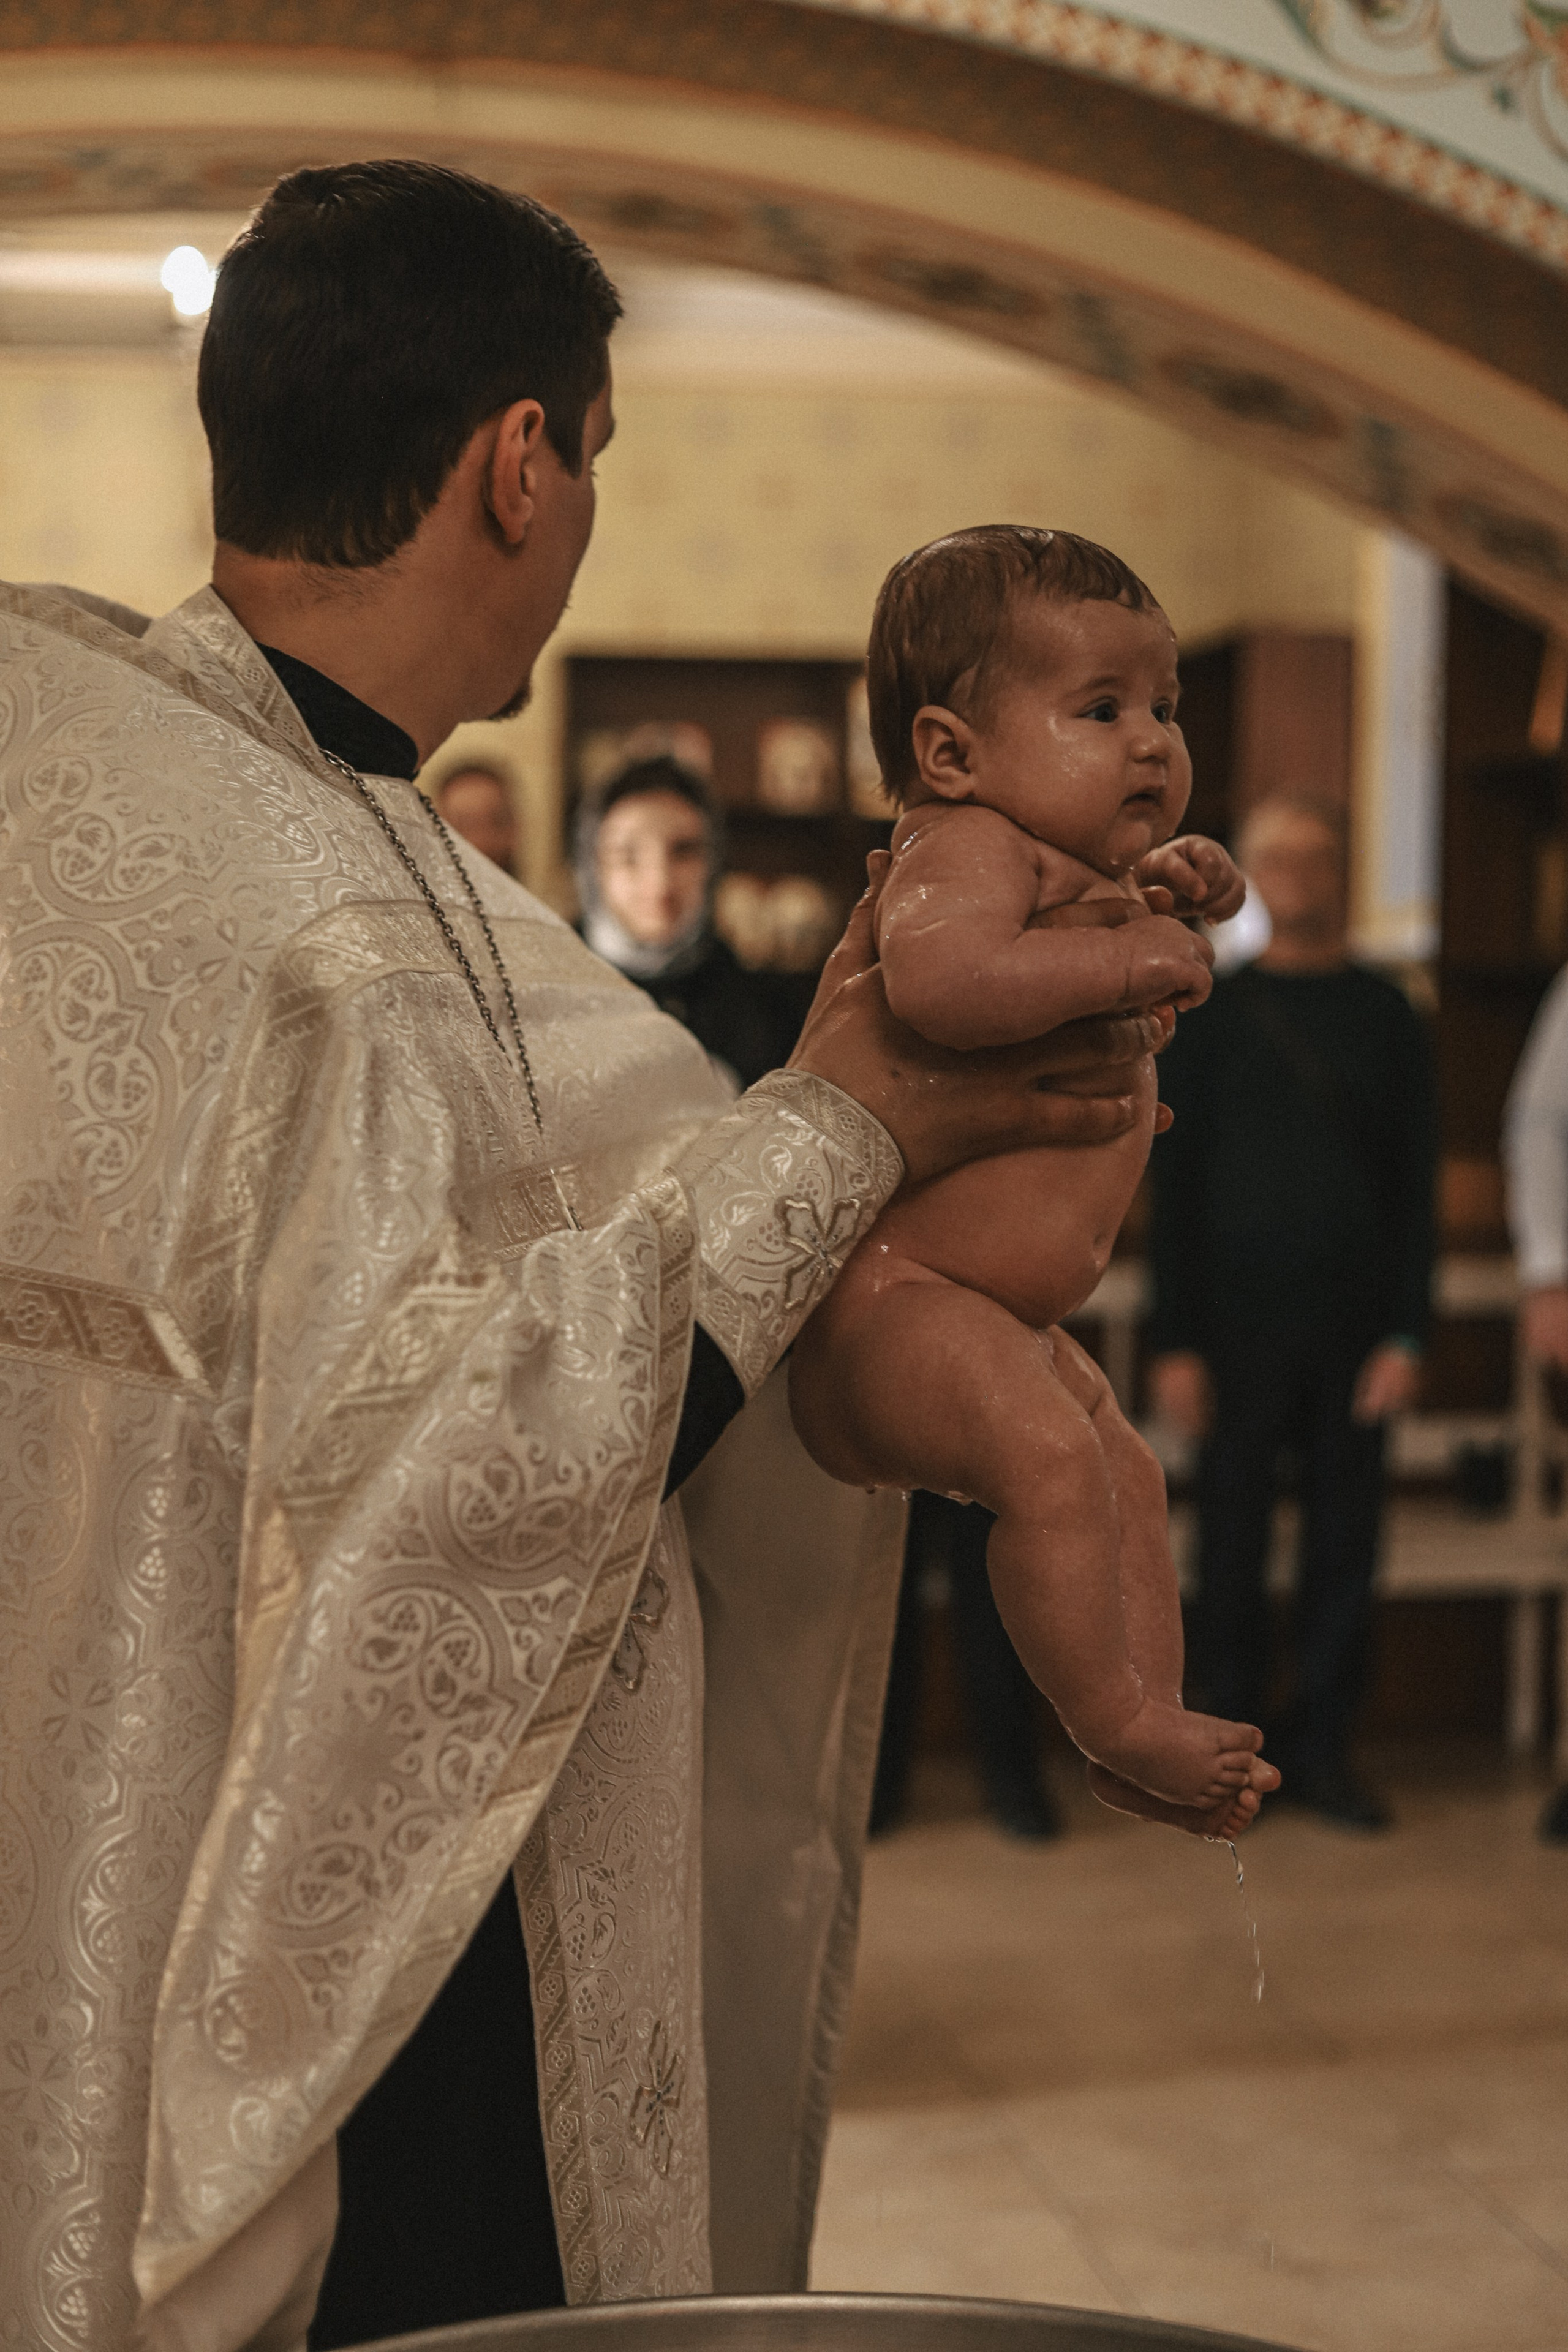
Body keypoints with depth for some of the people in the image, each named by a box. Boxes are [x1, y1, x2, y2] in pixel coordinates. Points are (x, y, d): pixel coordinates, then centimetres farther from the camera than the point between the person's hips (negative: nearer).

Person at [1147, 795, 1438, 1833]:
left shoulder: (1386, 1017, 8)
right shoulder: (1210, 1018, 5)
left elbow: (1417, 1184, 6)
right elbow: (1174, 1188, 3)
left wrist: (1407, 1332, -3)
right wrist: (1176, 1343, -4)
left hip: (1356, 1321, 1)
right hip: (1241, 1320, -1)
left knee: (1347, 1540, 4)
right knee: (1235, 1542, 2)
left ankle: (1324, 1746, 15)